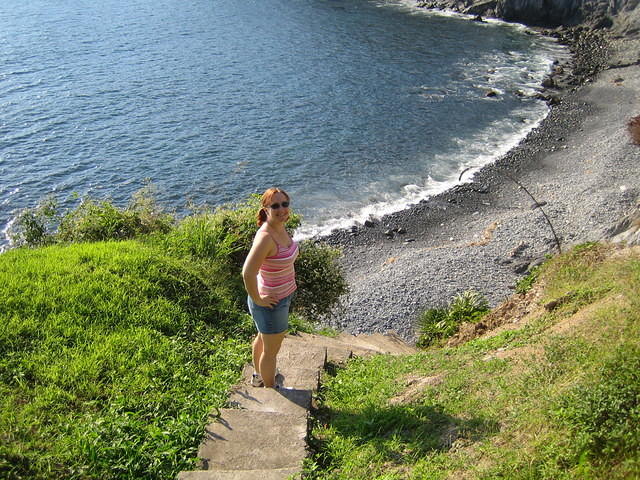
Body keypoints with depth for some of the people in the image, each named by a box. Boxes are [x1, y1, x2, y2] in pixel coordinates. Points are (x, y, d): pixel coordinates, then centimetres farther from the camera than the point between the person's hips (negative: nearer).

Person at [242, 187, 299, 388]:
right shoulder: (265, 237, -32)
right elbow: (247, 273, -39)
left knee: (263, 338, 31)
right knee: (271, 350, 14)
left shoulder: (280, 227, -5)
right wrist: (258, 300, -26)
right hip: (271, 302, -9)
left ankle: (258, 376, 55)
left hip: (282, 294, 9)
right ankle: (270, 390, 37)